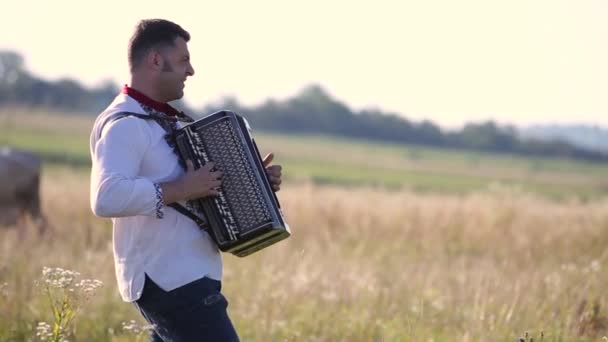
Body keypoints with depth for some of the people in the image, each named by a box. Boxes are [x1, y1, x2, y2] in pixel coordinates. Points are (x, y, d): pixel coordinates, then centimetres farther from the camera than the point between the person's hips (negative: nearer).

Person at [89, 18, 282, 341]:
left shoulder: (168, 121, 18)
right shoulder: (125, 124, -15)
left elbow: (208, 181, 29)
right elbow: (106, 198, -31)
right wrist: (179, 190, -26)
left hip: (182, 275, 10)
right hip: (169, 280, -10)